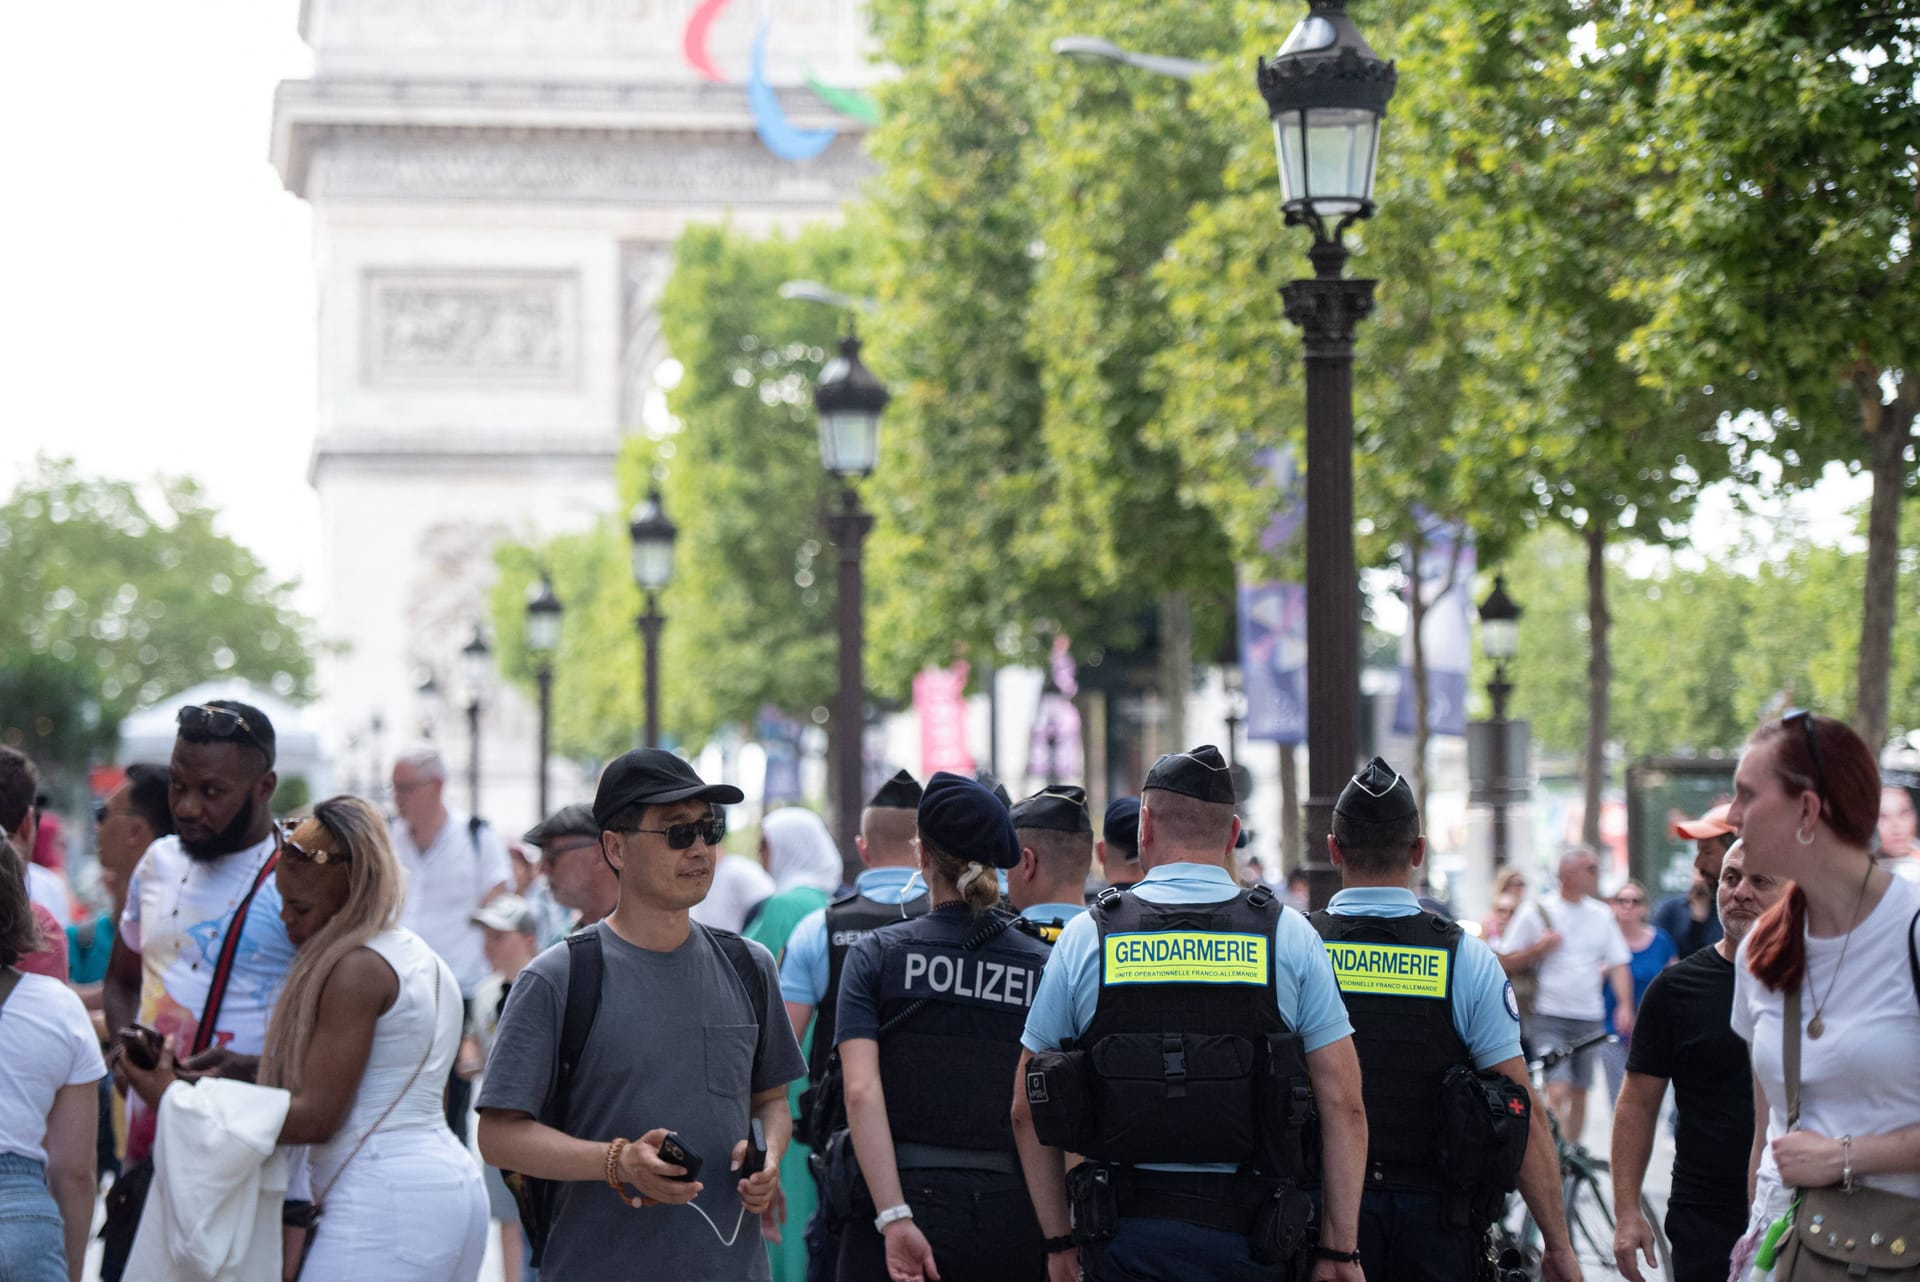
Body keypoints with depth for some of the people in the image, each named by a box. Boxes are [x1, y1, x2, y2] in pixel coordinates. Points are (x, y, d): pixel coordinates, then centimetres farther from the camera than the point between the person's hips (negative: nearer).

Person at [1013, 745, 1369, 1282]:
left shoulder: (1086, 937, 3)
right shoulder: (1289, 935, 2)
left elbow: (1028, 1111, 4)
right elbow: (1343, 1103, -2)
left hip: (1125, 1234, 0)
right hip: (1250, 1233, 0)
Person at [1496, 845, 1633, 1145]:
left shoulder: (1602, 915, 7)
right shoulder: (1537, 912, -3)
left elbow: (1618, 964, 8)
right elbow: (1506, 963, 1)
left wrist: (1625, 1006, -5)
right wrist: (1539, 948, -14)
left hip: (1589, 1018, 4)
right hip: (1549, 1017, -4)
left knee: (1579, 1092, 10)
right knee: (1558, 1090, -17)